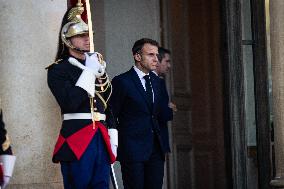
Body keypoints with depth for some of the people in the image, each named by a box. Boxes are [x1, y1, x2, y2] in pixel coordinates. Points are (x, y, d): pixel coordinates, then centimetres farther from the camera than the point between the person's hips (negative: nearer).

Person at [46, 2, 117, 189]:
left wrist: (113, 136, 13)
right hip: (76, 138, -6)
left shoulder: (98, 65, 18)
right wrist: (88, 72, -12)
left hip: (101, 138, 6)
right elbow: (70, 103, -18)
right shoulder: (57, 70, -3)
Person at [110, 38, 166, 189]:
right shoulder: (122, 81, -7)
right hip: (133, 149, -6)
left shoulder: (156, 81, 15)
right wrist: (114, 147, -4)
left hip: (155, 148, 6)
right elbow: (111, 117, -4)